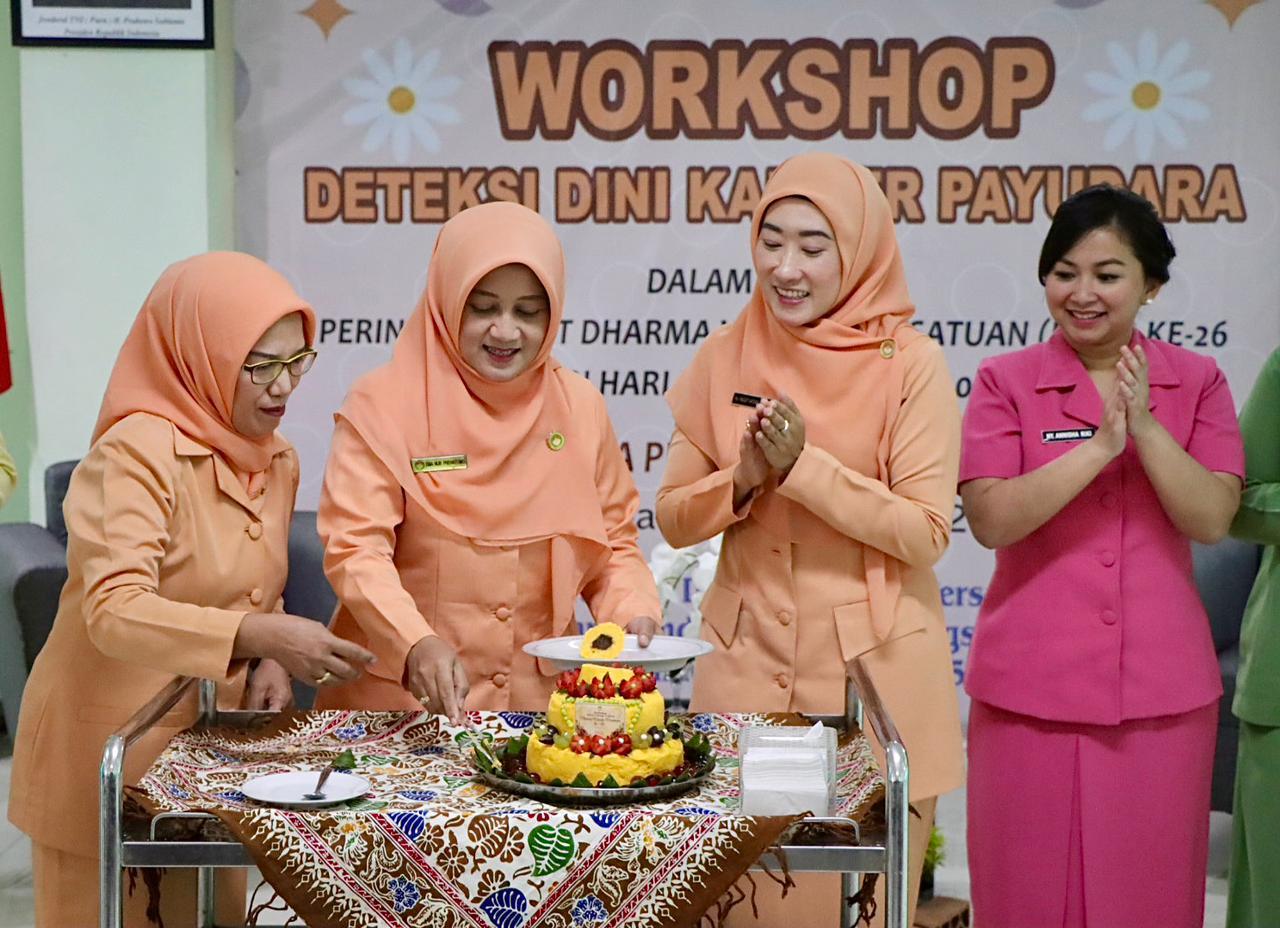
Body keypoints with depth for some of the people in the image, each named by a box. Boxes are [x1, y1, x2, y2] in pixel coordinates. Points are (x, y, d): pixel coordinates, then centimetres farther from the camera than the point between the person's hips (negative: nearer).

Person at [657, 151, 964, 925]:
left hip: (871, 668, -3)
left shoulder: (911, 365, -8)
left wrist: (806, 467, -20)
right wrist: (744, 479, -13)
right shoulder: (726, 357, 2)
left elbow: (926, 534, -12)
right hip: (748, 661, 3)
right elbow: (674, 517, 6)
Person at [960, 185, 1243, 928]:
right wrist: (1098, 447, -20)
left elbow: (1213, 519, -6)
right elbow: (992, 519, -12)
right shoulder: (1006, 381, 0)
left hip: (1161, 687, 2)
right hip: (1031, 684, -1)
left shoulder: (1197, 383, 5)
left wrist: (1146, 427, -18)